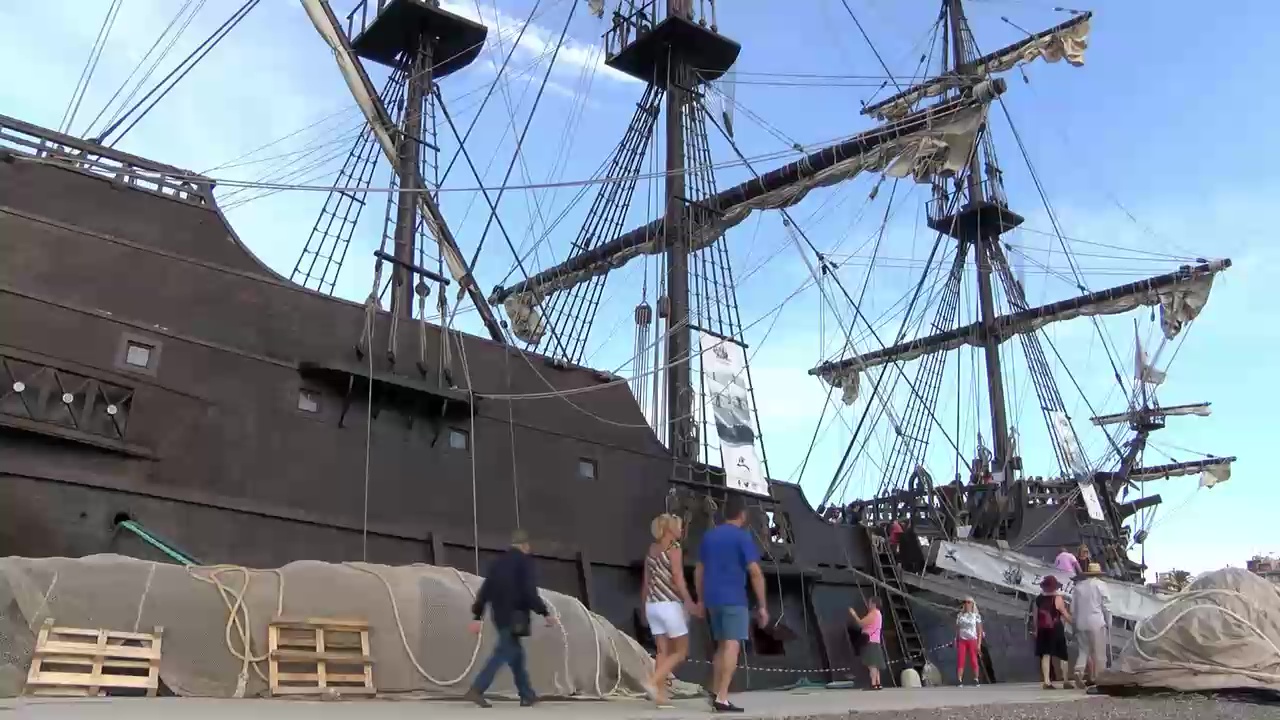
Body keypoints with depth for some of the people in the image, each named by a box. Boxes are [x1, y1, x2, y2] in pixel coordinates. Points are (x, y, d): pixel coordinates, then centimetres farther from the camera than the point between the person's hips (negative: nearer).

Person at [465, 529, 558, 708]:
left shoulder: (498, 562, 15)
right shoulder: (525, 561, -6)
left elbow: (485, 590, 12)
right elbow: (529, 592, -16)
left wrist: (477, 617, 12)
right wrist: (545, 613, -12)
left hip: (499, 615, 8)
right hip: (515, 616, -8)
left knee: (516, 653, 15)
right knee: (503, 653, -10)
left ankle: (527, 695, 19)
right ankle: (476, 690, -20)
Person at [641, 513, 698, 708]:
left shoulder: (651, 549, 13)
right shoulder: (674, 548, -9)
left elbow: (646, 581, 15)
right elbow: (678, 579, -17)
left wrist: (645, 605, 20)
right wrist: (689, 603, -16)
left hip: (652, 605, 7)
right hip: (669, 604, -7)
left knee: (663, 651, 8)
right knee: (681, 651, 4)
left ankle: (661, 696, 2)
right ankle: (653, 682, -11)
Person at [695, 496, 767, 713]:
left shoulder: (709, 535, 13)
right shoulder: (743, 536, -6)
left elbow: (698, 571, 16)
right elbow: (755, 573, -12)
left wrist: (701, 600, 23)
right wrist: (762, 606, -8)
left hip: (713, 599, 7)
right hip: (733, 599, -7)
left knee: (722, 645, 18)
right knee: (732, 645, -6)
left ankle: (715, 693, 19)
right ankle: (721, 698, -12)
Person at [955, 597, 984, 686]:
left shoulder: (976, 616, 1)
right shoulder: (959, 616, 10)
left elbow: (979, 631, -2)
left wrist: (979, 644, -9)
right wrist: (956, 643, 8)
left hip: (972, 640, -2)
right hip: (962, 641, 2)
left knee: (974, 661, -4)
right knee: (960, 661, -6)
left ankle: (976, 680, 5)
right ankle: (959, 680, -7)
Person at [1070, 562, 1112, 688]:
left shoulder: (1078, 586, 11)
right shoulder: (1100, 584, -1)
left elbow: (1073, 607, 10)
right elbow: (1106, 606, -5)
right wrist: (1108, 622, 5)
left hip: (1081, 623, 4)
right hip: (1096, 623, -4)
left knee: (1083, 650, 10)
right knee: (1099, 652, 3)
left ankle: (1079, 671, -10)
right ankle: (1098, 678, 3)